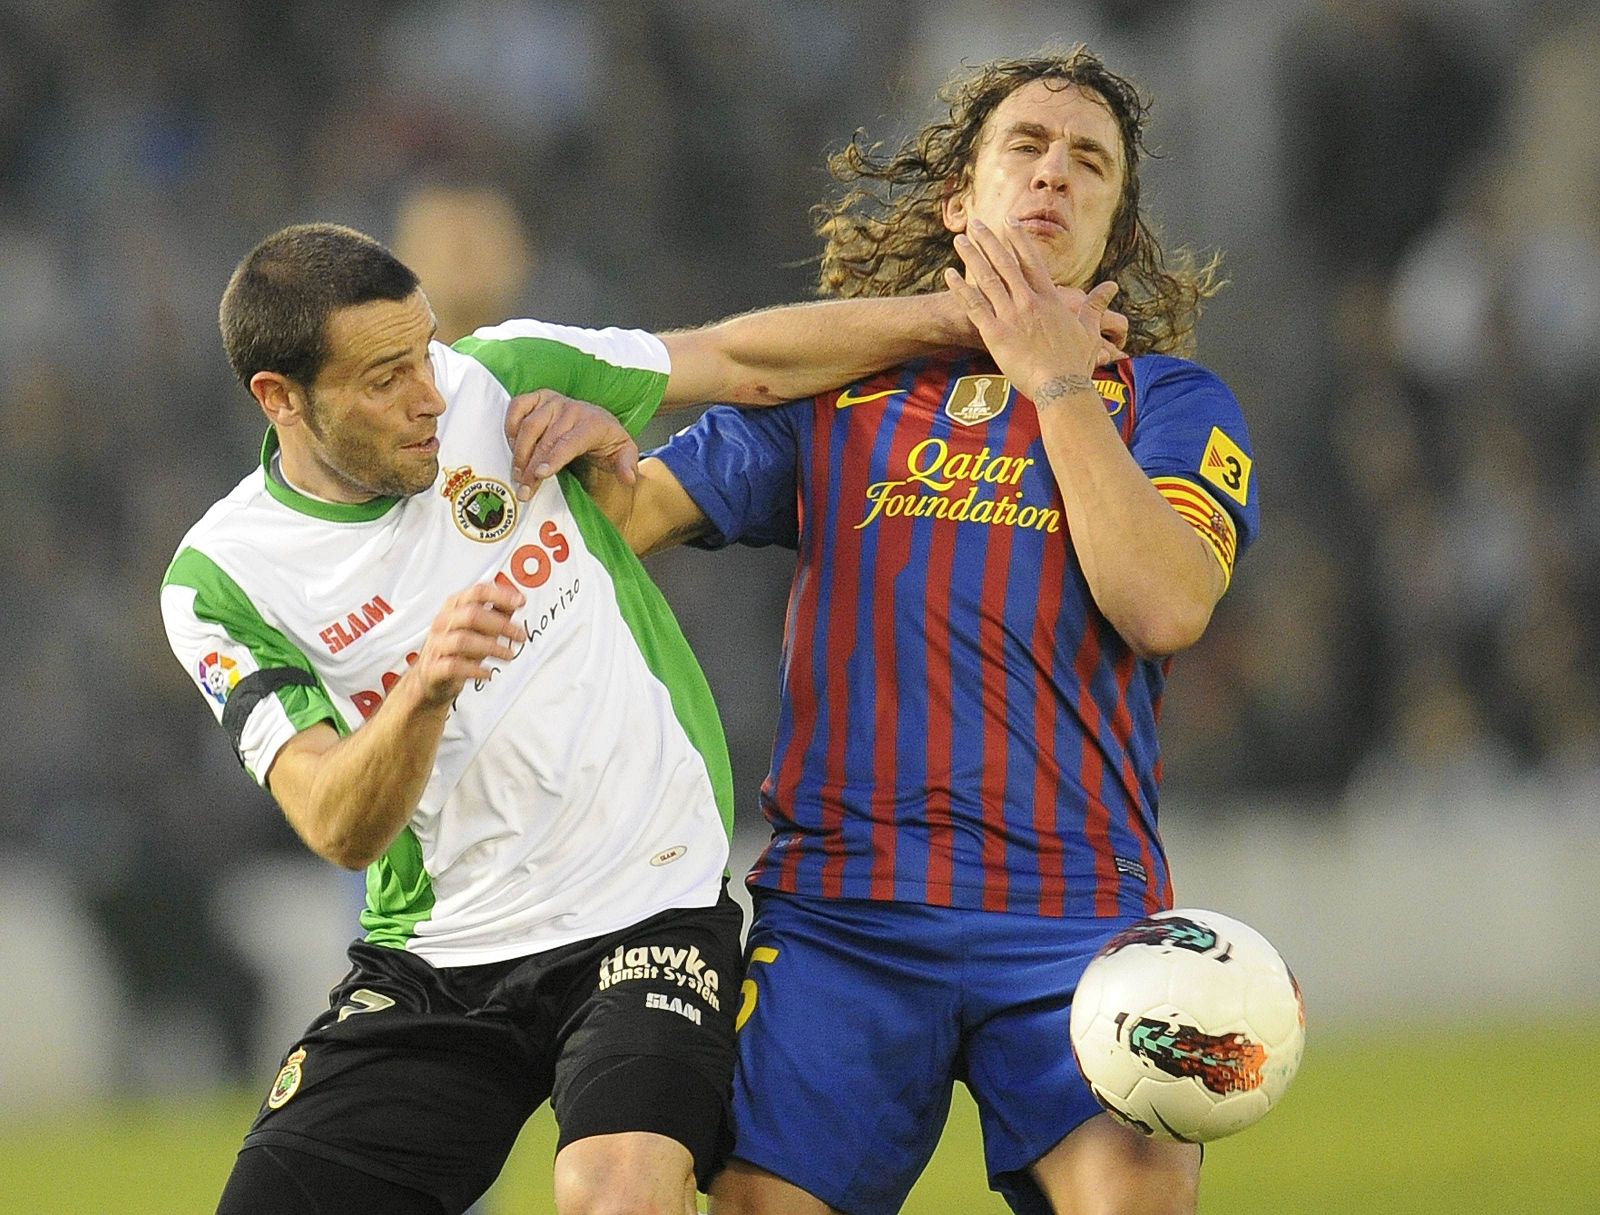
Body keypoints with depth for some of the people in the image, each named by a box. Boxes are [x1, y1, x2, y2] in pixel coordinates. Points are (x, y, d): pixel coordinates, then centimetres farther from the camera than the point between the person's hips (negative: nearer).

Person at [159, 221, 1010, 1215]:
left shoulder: (499, 381, -3)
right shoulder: (222, 580, -7)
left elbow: (745, 361, 9)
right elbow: (339, 829, -18)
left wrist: (958, 316, 8)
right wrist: (422, 695, -36)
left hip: (650, 909, -1)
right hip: (433, 962, 1)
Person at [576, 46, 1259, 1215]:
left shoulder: (1168, 403, 11)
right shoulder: (831, 391, 17)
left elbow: (1166, 607, -6)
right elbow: (634, 515, 11)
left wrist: (1059, 383, -7)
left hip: (1074, 910, -1)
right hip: (836, 908, 2)